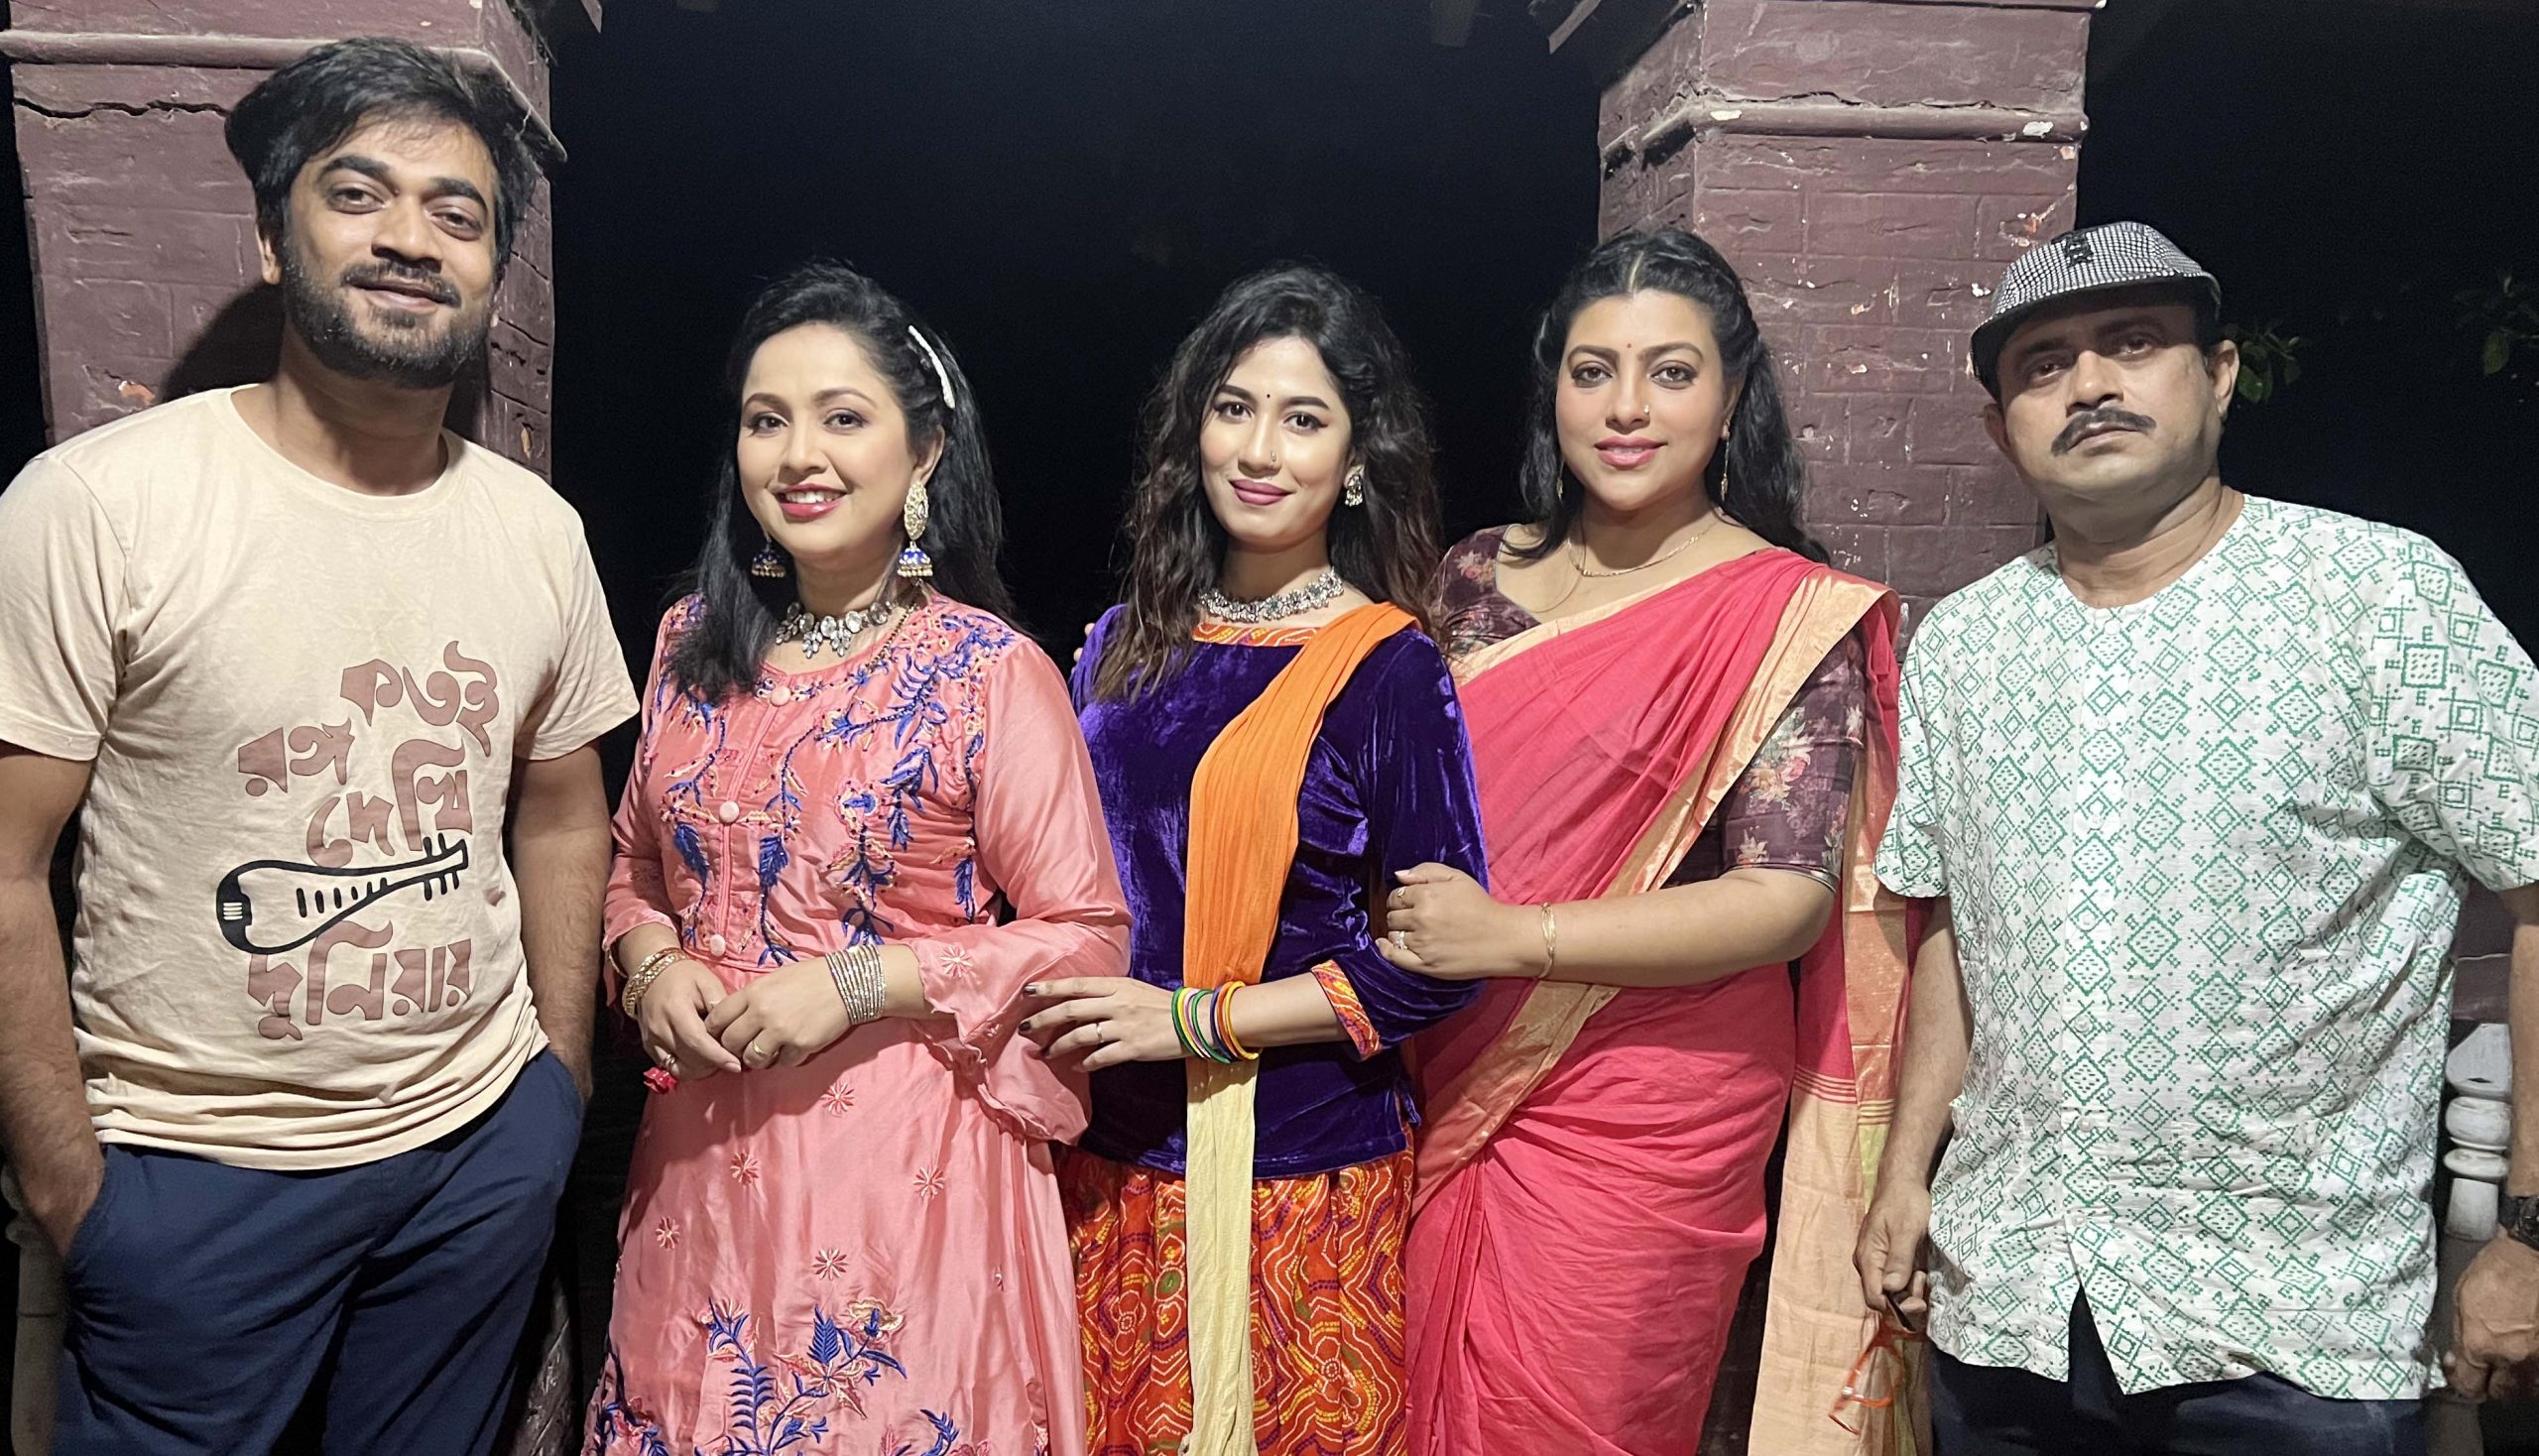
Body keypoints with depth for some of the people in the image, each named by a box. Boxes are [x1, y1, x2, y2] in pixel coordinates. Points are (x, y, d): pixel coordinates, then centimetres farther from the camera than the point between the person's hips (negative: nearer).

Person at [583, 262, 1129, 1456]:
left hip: (908, 1164, -5)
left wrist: (857, 981, -18)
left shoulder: (992, 672, -12)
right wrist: (651, 964, -4)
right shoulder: (693, 642, 5)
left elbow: (1085, 938, -11)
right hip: (706, 1151, 5)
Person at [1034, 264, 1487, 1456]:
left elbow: (1439, 958, -13)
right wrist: (1045, 1045, 3)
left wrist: (1199, 1017, -16)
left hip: (1297, 1173, -4)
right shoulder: (1126, 646, 6)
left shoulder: (1388, 669, -10)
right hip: (1110, 1157, 5)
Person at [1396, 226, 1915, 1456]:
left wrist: (1512, 935, -21)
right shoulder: (1476, 578, 6)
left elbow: (1789, 897, -15)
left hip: (1647, 1119, -4)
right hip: (1448, 1097, 4)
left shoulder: (1790, 616, -8)